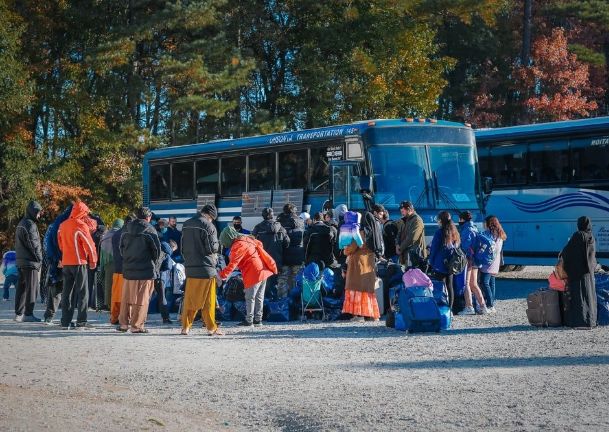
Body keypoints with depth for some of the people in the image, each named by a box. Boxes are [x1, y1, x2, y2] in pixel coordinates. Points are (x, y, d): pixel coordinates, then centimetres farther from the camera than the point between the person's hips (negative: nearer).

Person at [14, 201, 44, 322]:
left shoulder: (21, 224, 18)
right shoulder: (29, 224, -13)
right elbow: (34, 244, -16)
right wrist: (39, 259, -8)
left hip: (20, 261, 9)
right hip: (30, 262, -9)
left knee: (21, 288, 11)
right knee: (31, 288, -5)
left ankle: (18, 313, 13)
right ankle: (28, 314, -6)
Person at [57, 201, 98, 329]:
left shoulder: (63, 225, 9)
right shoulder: (81, 225, -12)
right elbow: (89, 244, -11)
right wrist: (93, 260, -1)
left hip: (65, 263, 6)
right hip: (79, 262, -6)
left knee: (67, 292, 10)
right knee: (82, 292, 1)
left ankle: (65, 322, 9)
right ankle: (81, 321, -2)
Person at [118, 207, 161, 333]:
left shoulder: (126, 229, 7)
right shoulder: (149, 230, -8)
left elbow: (121, 247, 13)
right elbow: (157, 249, -7)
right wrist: (155, 266, 7)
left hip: (128, 269, 5)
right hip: (145, 270, -5)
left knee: (126, 298, 14)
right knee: (141, 299, 0)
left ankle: (123, 323, 17)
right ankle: (137, 325, -1)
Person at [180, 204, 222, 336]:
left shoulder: (186, 225, 11)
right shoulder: (208, 226, -11)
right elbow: (213, 247, -13)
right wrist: (218, 246, 8)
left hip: (190, 267, 6)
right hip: (205, 267, -6)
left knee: (189, 299, 11)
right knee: (208, 300, 0)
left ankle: (185, 326, 11)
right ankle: (211, 328, 1)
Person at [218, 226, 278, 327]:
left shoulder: (237, 247, -14)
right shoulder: (247, 239, 13)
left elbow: (233, 264, -22)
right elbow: (259, 244, 24)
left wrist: (222, 275, -24)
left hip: (254, 274, -9)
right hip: (264, 271, 9)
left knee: (250, 298, 1)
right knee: (259, 297, 15)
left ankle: (249, 320, 5)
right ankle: (258, 319, 20)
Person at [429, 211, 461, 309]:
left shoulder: (440, 232, -13)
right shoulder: (454, 232, 7)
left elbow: (434, 249, -9)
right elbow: (458, 246, 14)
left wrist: (431, 262, 2)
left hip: (440, 265, -6)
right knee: (450, 286, 11)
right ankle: (450, 308, 14)